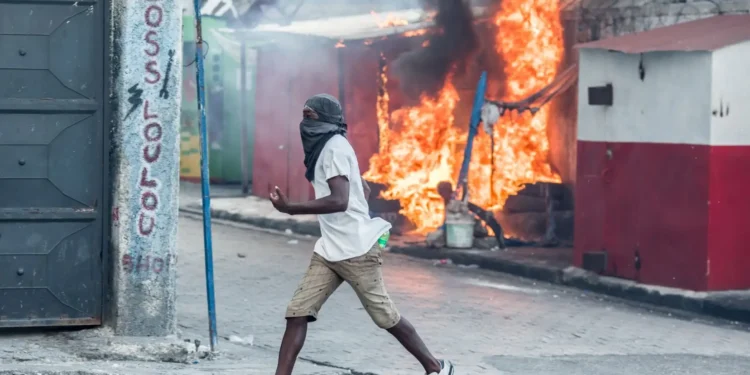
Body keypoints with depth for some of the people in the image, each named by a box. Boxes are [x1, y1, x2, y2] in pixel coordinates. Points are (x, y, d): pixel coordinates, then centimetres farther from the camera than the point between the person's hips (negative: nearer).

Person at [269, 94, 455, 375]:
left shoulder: (334, 148, -16)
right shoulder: (324, 149, 14)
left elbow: (339, 201, -29)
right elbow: (365, 190, 24)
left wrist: (289, 209, -30)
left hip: (356, 250, -9)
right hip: (328, 251, 9)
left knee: (386, 317, 3)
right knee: (297, 314, -4)